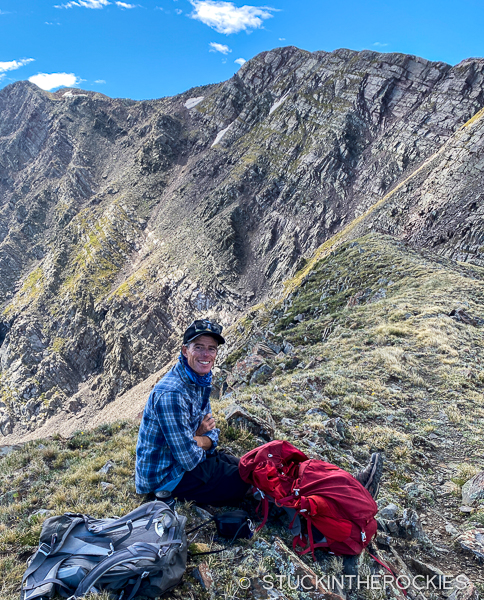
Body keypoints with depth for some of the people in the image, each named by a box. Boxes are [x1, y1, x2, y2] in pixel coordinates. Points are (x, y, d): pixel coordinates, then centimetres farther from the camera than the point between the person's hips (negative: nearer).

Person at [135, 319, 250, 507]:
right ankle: (172, 493, 2)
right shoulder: (171, 394, -31)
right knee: (241, 484, -6)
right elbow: (189, 459, -29)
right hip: (164, 475, -9)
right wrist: (199, 435, -9)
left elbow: (212, 432, 5)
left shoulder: (201, 382, -1)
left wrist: (198, 441, -17)